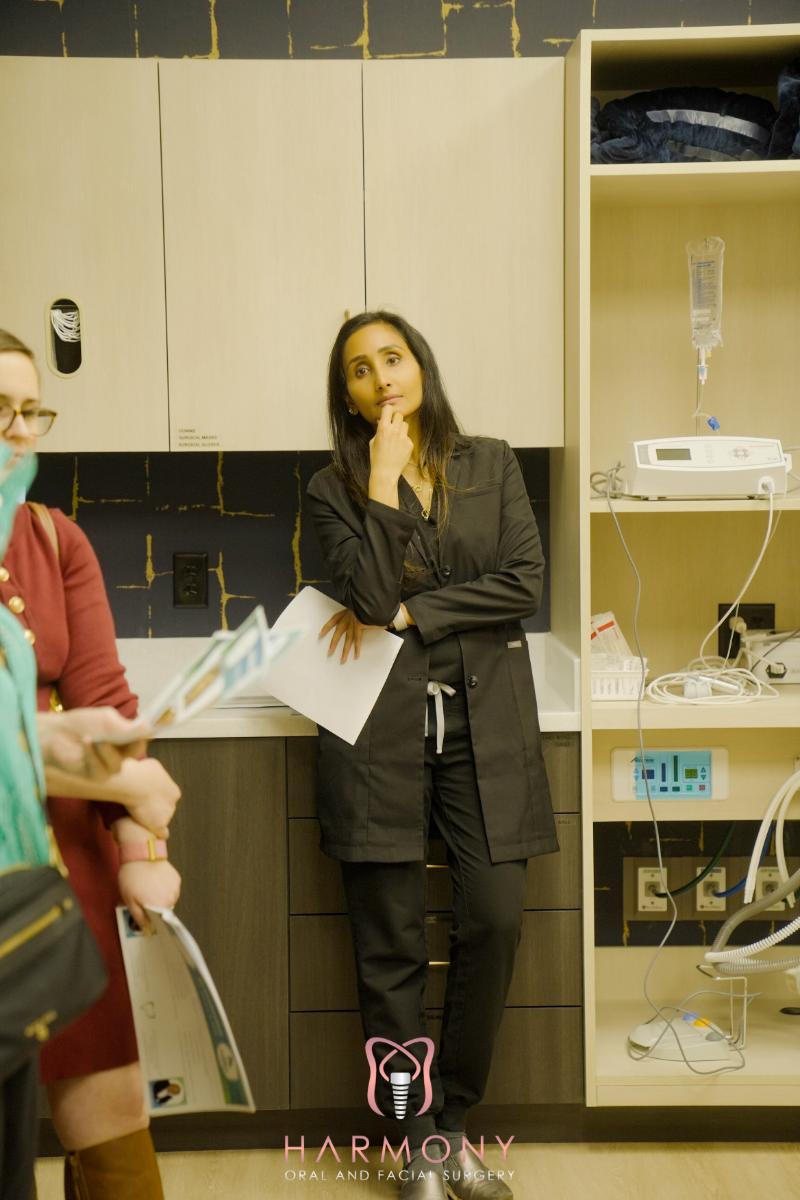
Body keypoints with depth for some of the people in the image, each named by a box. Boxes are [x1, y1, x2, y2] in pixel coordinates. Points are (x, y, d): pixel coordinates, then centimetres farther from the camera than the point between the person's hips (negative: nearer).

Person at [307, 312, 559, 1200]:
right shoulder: (333, 489, 5)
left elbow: (523, 583, -3)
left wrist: (404, 613, -7)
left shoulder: (491, 465, 9)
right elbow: (372, 592, -12)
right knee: (391, 947, 3)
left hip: (485, 723, 2)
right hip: (381, 727, -1)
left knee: (494, 923, -3)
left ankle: (453, 1121, 20)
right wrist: (386, 478, -10)